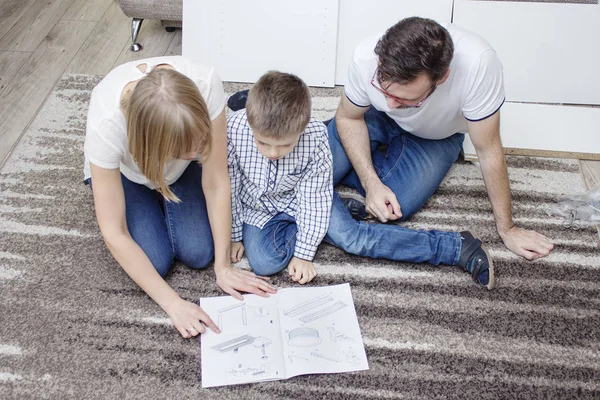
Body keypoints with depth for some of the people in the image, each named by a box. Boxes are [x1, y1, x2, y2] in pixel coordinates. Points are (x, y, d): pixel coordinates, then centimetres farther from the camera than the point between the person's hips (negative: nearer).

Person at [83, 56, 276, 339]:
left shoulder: (205, 85, -40)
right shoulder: (105, 125, -42)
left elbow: (216, 183, -26)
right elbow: (114, 233, -32)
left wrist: (223, 267, -20)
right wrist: (173, 304, -31)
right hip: (123, 171, -1)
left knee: (199, 253, -13)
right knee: (155, 262, -15)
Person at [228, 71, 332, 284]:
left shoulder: (316, 136, -30)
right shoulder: (234, 130, -30)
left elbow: (313, 197, -19)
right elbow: (228, 188, -14)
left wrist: (303, 254, -14)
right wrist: (233, 235, -3)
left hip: (294, 200, 1)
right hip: (255, 207, 0)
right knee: (265, 263, -16)